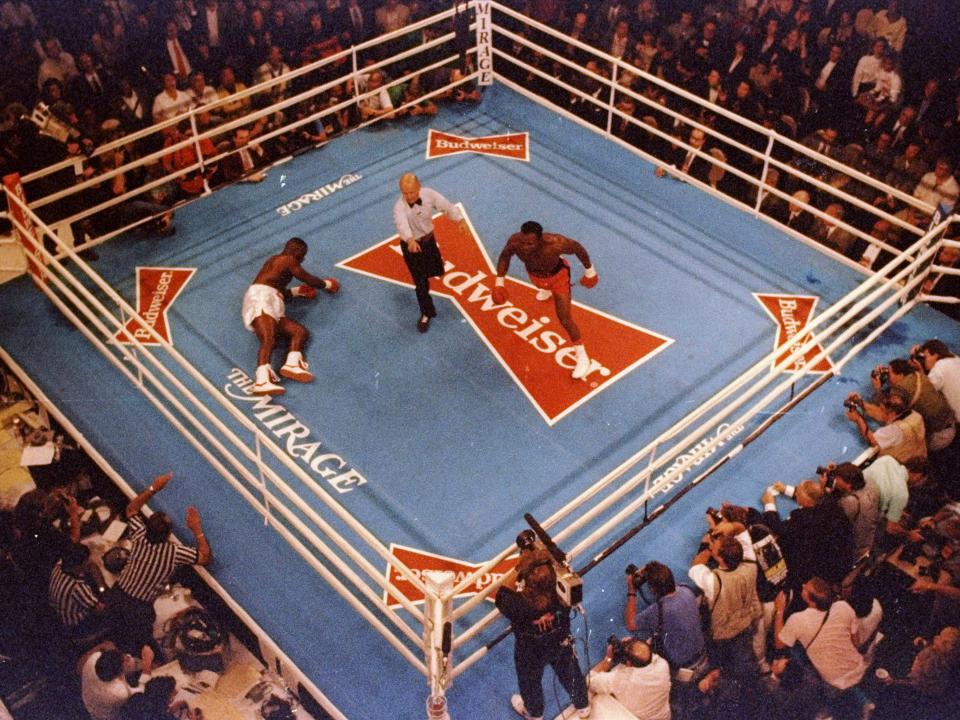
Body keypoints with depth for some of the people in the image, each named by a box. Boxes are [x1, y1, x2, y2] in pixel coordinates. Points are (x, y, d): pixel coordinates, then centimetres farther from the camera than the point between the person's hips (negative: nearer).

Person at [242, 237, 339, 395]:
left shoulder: (274, 261, 33)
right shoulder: (288, 260, 6)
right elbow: (309, 280, 9)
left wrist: (297, 291, 38)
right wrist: (326, 284, 27)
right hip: (261, 300, -9)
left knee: (301, 331, -3)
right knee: (268, 340, -31)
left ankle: (292, 364, -30)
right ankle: (262, 380, -53)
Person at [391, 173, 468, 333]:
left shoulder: (429, 194, -19)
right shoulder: (399, 206, -32)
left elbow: (447, 206, -20)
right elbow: (402, 223, -50)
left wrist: (461, 220, -37)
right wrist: (410, 240, -70)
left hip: (429, 239, 5)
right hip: (411, 244, -5)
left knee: (436, 271, 24)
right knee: (421, 282, 0)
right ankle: (426, 314, 21)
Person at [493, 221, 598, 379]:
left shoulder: (555, 244, -48)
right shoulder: (515, 241, -39)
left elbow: (578, 248, -25)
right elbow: (505, 256, -13)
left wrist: (589, 270, -11)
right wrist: (499, 281, -16)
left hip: (557, 275, -4)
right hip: (535, 274, 4)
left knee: (565, 319, -8)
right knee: (542, 286, 40)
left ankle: (582, 357, 14)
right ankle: (548, 289, 80)